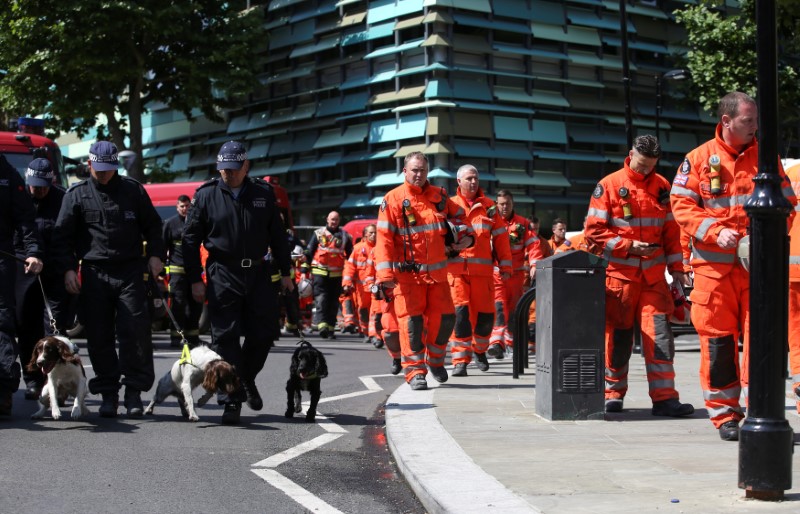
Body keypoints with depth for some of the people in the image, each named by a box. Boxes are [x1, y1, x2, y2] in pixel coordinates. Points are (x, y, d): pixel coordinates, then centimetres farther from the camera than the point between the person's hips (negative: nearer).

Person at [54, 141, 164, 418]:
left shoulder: (133, 190, 10)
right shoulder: (77, 194, 8)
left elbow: (152, 224, 17)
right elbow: (63, 235, 7)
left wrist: (155, 254, 3)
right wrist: (68, 268, -4)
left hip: (130, 272, 0)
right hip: (94, 273, 0)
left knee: (135, 330, -9)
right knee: (99, 337, 1)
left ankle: (134, 391, -1)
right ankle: (108, 394, 10)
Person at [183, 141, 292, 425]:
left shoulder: (263, 193, 8)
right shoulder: (206, 195, 1)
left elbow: (277, 234, 13)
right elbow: (191, 239, 3)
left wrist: (285, 272, 10)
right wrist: (195, 280, -2)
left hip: (258, 272, 2)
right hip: (223, 275, -2)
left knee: (264, 333, 3)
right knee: (225, 337, -4)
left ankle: (247, 378, 30)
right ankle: (231, 400, 1)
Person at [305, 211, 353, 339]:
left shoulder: (344, 236, 10)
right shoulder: (318, 233, 6)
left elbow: (351, 256, 15)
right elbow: (309, 252, 8)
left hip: (336, 274, 2)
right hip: (320, 272, -2)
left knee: (334, 302, 6)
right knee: (321, 298, -14)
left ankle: (330, 328, 14)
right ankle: (322, 325, -24)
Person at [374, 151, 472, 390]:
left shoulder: (439, 196, 10)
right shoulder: (393, 199, -4)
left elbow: (457, 215, 30)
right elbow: (384, 238, -8)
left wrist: (462, 234, 8)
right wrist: (385, 275, -15)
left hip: (437, 272, 4)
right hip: (407, 273, -4)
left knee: (444, 317, 4)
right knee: (411, 321, -6)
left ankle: (435, 360, 27)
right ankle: (414, 371, 3)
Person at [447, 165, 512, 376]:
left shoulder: (488, 206, 12)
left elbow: (501, 236, 12)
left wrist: (505, 266, 8)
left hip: (482, 269, 2)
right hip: (456, 268, -2)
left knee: (485, 314, 3)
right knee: (460, 312, -12)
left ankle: (479, 350, 30)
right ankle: (460, 360, -5)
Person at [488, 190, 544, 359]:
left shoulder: (522, 223, 9)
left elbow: (533, 245, 4)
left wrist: (534, 264, -10)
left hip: (516, 274, 3)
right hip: (495, 273, -2)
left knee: (514, 309, 12)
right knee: (498, 307, -17)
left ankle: (511, 341, 28)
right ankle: (496, 343, -27)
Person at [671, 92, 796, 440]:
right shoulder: (699, 159, 3)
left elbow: (786, 202, 10)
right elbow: (681, 205, -1)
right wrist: (717, 231, -14)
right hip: (714, 265, -1)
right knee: (717, 340, 2)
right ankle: (724, 414, 13)